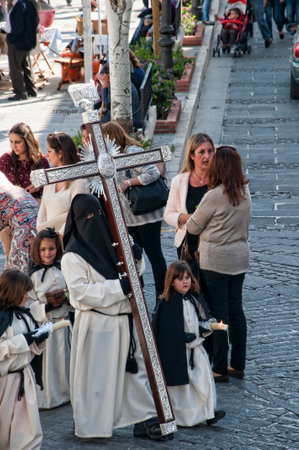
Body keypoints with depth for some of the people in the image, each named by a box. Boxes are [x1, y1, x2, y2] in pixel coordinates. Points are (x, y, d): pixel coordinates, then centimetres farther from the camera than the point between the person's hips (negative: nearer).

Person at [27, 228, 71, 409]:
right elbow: (28, 304, -8)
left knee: (65, 358, 13)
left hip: (64, 321, 4)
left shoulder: (63, 270, 2)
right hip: (44, 325, -4)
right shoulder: (34, 275, -8)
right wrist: (47, 307, -21)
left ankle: (66, 392, 30)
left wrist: (67, 297, -10)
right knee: (47, 362, -1)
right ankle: (48, 397, 14)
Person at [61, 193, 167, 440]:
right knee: (97, 374, 1)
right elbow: (81, 290, -19)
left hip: (125, 319, 6)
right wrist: (120, 287, -21)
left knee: (137, 367, 7)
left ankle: (144, 419, 13)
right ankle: (92, 425, 15)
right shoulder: (73, 256, -10)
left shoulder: (114, 243, 11)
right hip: (96, 324, -6)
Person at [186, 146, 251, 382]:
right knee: (236, 310, 13)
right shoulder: (245, 192, 1)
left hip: (215, 261, -7)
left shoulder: (213, 196, -19)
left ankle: (220, 369, 6)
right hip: (240, 258, 7)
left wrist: (190, 218, 13)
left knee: (218, 314, 0)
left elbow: (193, 227, -8)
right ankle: (238, 365, 20)